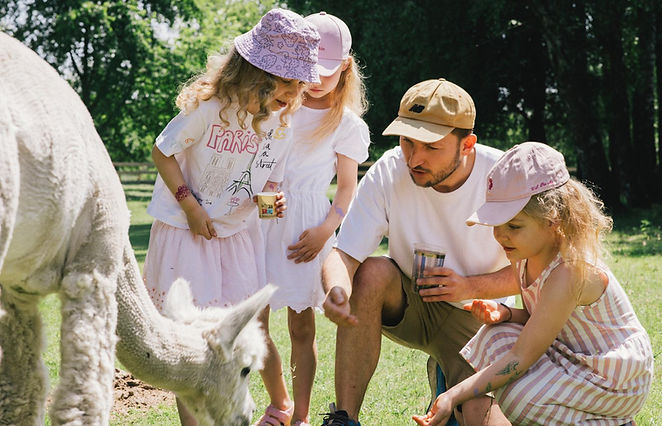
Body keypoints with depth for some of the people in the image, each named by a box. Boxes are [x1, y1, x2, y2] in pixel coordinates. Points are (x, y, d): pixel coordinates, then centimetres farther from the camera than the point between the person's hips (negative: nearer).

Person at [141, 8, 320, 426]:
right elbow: (162, 152, -12)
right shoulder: (210, 108, -23)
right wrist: (191, 206, -15)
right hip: (185, 230, -4)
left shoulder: (282, 122, -6)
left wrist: (273, 198, -17)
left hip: (238, 231, 4)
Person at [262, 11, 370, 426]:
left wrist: (325, 230, -9)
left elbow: (348, 186, 2)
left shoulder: (346, 123, 3)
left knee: (302, 324, 1)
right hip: (264, 215, 3)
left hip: (307, 224, -3)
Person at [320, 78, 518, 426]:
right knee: (371, 272, -31)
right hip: (406, 305, 1)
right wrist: (336, 289, -45)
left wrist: (470, 287, -25)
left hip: (474, 315, -1)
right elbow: (343, 254, -22)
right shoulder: (388, 173, -18)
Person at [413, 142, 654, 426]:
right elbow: (537, 320, 8)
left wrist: (453, 397, -35)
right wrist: (504, 314, -15)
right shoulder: (528, 254, -5)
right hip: (572, 353, 8)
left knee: (518, 399, -25)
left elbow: (521, 358, -31)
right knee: (497, 336, -10)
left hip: (616, 379, -8)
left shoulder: (569, 273, -31)